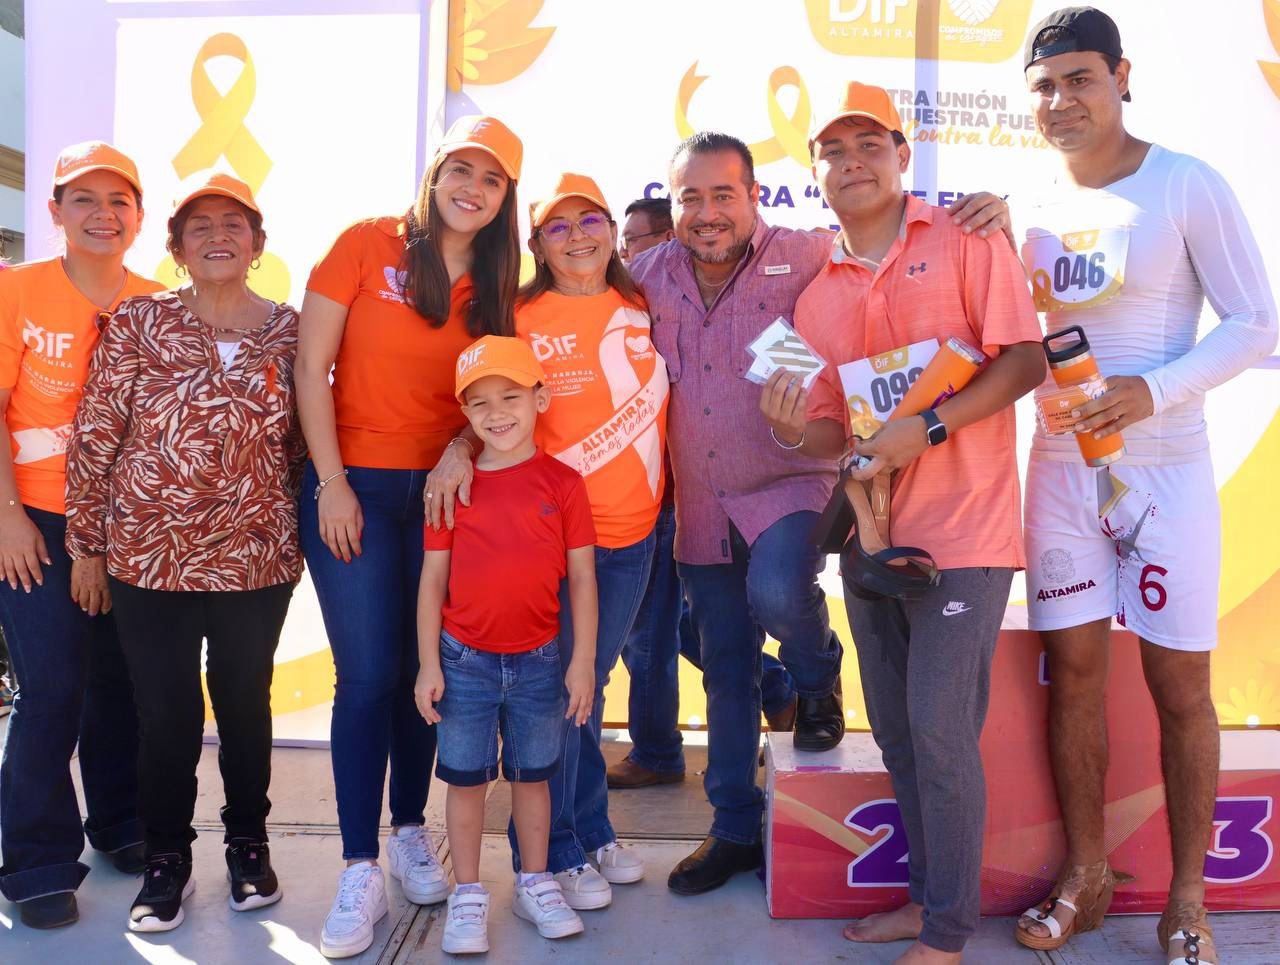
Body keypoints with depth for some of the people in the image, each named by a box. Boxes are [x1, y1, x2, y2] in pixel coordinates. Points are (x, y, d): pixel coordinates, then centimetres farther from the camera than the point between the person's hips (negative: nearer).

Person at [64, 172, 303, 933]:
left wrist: (296, 532, 5)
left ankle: (249, 843, 34)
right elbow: (93, 439, -2)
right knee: (166, 712, 8)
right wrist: (85, 543, -1)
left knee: (246, 703, 15)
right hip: (149, 556, -1)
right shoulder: (138, 324, -4)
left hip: (257, 559, 1)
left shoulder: (291, 330, 1)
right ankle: (167, 859, 29)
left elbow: (306, 442, 7)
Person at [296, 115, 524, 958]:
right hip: (354, 487, -3)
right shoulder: (368, 245, -4)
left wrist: (463, 448, -13)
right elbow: (311, 367, -6)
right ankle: (361, 870, 6)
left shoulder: (493, 287, 7)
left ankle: (410, 830, 28)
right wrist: (332, 483, -11)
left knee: (426, 670, 9)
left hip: (441, 492, 4)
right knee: (368, 675, -5)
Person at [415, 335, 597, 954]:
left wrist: (582, 663, -4)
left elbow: (582, 577, -3)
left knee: (532, 776, 15)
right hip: (464, 661, 0)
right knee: (466, 780, 10)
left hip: (539, 661, 0)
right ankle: (468, 895, 25)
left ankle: (535, 884, 32)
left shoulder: (563, 483, -5)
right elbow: (433, 579, -1)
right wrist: (429, 665, -4)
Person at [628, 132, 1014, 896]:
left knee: (775, 594, -34)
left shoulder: (806, 256, -13)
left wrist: (986, 219, -26)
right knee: (727, 672, 13)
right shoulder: (648, 275, -1)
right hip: (702, 508, 4)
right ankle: (737, 830, 32)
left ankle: (818, 675, 4)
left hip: (790, 484, -4)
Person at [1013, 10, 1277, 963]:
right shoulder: (1033, 207, 7)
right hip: (1061, 468, 4)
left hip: (1165, 471, -3)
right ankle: (1086, 876, 23)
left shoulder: (1188, 186, -6)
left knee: (1180, 689, 3)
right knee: (1074, 675, 7)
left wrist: (1155, 390, -22)